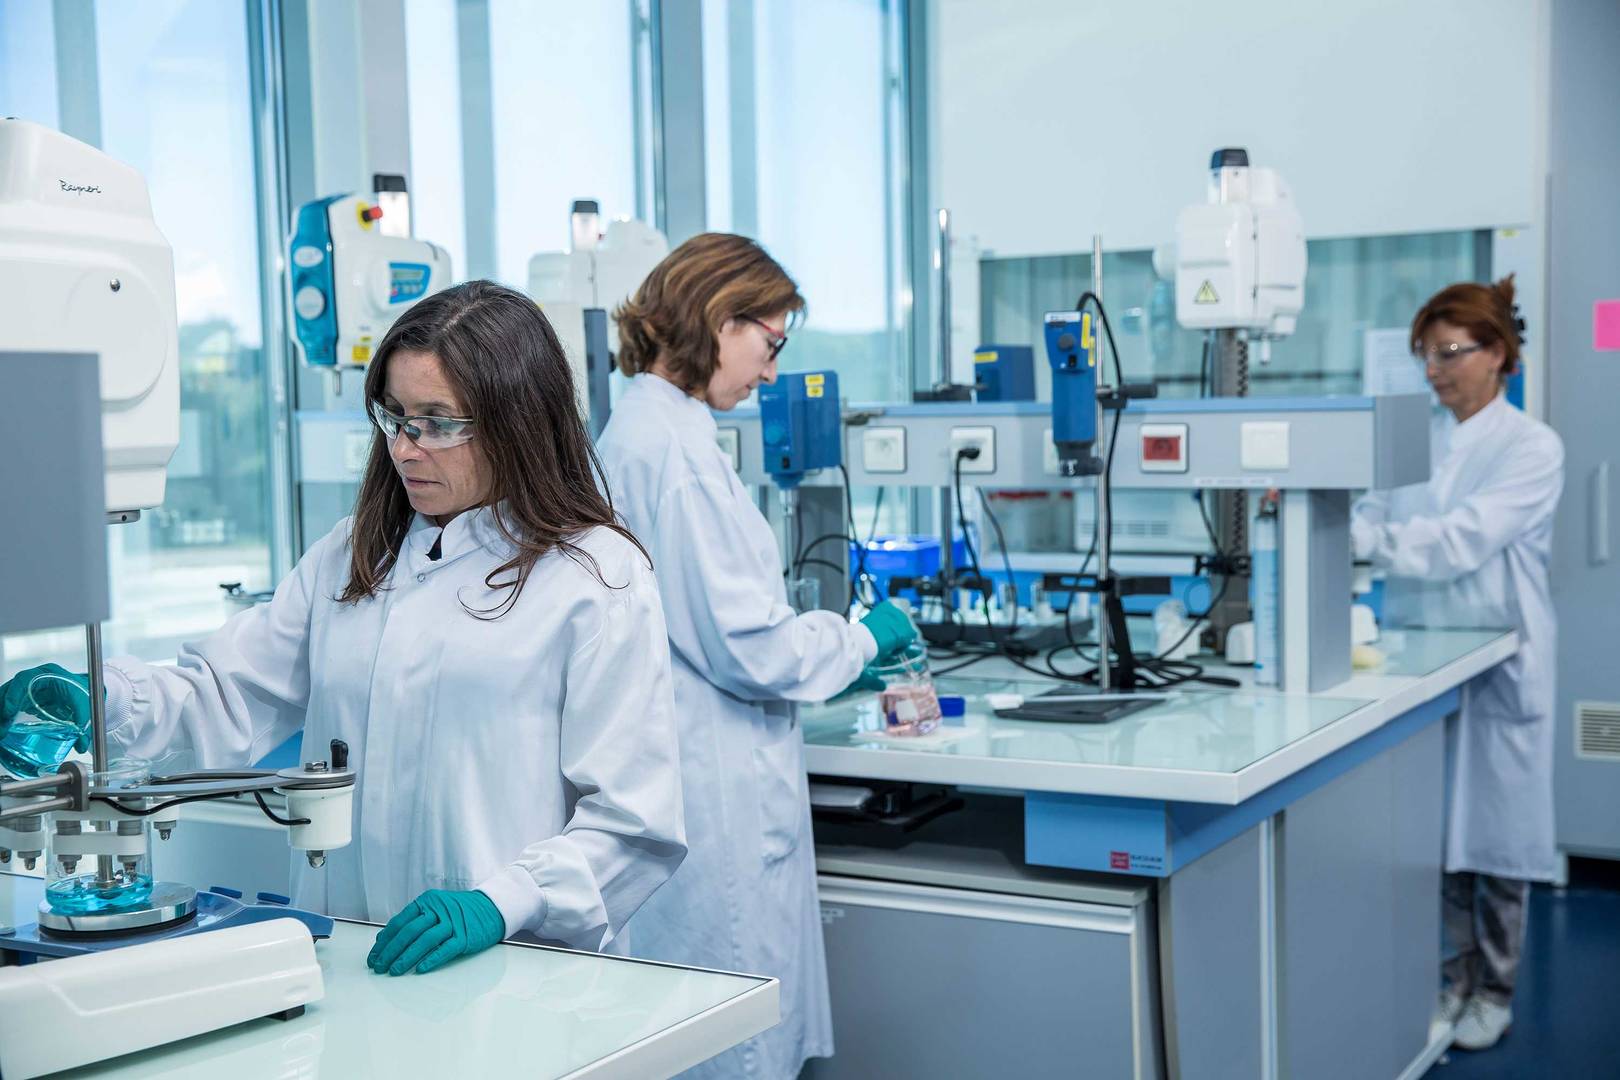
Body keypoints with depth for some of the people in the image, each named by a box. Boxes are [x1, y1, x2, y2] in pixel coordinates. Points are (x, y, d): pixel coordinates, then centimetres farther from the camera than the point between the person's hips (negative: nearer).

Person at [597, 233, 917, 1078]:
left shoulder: (634, 432, 13)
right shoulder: (677, 449, -18)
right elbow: (746, 646, -19)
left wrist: (840, 648, 20)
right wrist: (863, 638, -1)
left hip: (670, 781, 10)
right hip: (714, 806, -10)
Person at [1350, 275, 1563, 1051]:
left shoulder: (1532, 448, -8)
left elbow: (1461, 541, -21)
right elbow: (1376, 520, 0)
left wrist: (1359, 537, -29)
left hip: (1495, 664, -4)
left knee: (1493, 829, 6)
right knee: (1433, 828, 8)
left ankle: (1492, 993, 20)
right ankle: (1450, 979, 22)